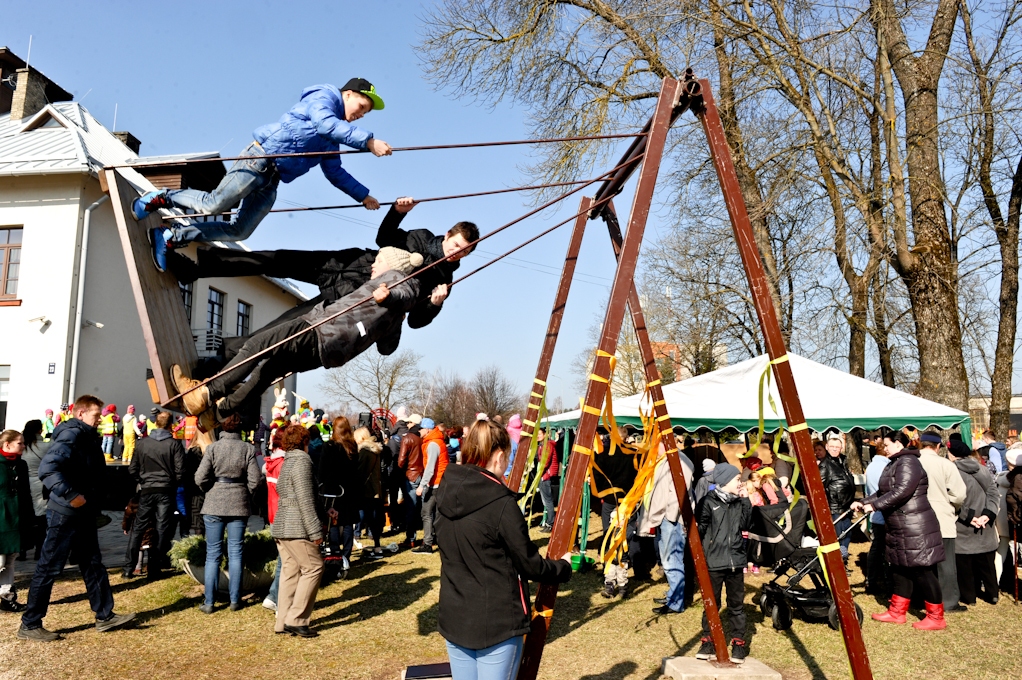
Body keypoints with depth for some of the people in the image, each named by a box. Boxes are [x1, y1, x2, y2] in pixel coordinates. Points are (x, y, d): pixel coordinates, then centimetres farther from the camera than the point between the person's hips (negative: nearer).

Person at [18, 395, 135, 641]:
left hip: (84, 515, 10)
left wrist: (94, 505, 15)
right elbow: (47, 468, -30)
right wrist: (70, 495, -30)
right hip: (64, 515, -10)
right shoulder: (70, 435, -17)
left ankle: (105, 616, 21)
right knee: (48, 569, 1)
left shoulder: (88, 437, 13)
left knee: (93, 566, 14)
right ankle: (30, 624, 14)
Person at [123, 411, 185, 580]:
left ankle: (129, 569, 11)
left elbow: (132, 469, 3)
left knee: (138, 529, 11)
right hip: (167, 492, -2)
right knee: (162, 531, 4)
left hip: (147, 490, 2)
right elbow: (180, 470, -10)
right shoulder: (175, 444, -7)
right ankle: (154, 570, 6)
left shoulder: (143, 443, 1)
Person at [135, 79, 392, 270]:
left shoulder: (333, 137, 23)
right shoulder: (323, 97, -1)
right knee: (213, 205, -15)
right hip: (261, 157, -8)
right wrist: (368, 141, -31)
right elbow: (324, 123, -23)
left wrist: (363, 196, 21)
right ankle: (161, 197, 9)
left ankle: (171, 237, 10)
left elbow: (335, 173, 26)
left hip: (272, 180, 9)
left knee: (238, 231, 2)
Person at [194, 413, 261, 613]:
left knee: (213, 554, 6)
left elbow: (200, 478, -9)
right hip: (239, 506, 1)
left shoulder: (213, 448, -5)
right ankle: (235, 600, 12)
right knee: (235, 553, 8)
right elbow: (254, 480, -6)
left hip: (214, 505, -1)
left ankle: (209, 602, 10)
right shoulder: (248, 448, -3)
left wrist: (213, 489, 9)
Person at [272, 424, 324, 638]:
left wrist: (325, 510, 23)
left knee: (290, 572, 11)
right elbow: (305, 500, -18)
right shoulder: (301, 461, -12)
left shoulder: (288, 461, 16)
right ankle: (296, 620, -4)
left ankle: (283, 622, 13)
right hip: (296, 529, -9)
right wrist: (315, 531, -16)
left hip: (282, 527, 9)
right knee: (313, 568, -4)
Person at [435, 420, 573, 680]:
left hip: (454, 617, 6)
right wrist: (564, 566, 8)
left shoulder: (446, 493, -1)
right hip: (496, 622, -6)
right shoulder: (501, 503, -21)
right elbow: (530, 565, -11)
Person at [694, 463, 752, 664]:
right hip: (714, 561, -3)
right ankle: (708, 641, 17)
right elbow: (700, 528, -3)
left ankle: (739, 642, 18)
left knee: (736, 604, 8)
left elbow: (745, 525, -2)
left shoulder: (739, 502, 9)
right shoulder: (709, 501, -5)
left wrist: (746, 503, -7)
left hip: (736, 561, 3)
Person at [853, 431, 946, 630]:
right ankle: (897, 612, 24)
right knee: (900, 569, 15)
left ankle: (936, 617, 7)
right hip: (901, 529, 10)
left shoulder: (908, 463, -15)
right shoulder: (895, 464, 17)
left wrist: (874, 505, -25)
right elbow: (882, 493, 20)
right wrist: (863, 502, 10)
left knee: (921, 571, -3)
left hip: (915, 528, -10)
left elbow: (901, 491, -26)